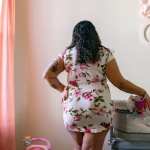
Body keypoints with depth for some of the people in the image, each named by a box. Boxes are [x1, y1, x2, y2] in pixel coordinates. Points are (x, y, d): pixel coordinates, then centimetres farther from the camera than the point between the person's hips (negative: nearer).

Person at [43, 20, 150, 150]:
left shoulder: (67, 53, 5)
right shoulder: (105, 53, 0)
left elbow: (48, 75, 0)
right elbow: (120, 82, -2)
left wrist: (63, 89, 8)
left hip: (72, 108, 3)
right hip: (98, 108, -2)